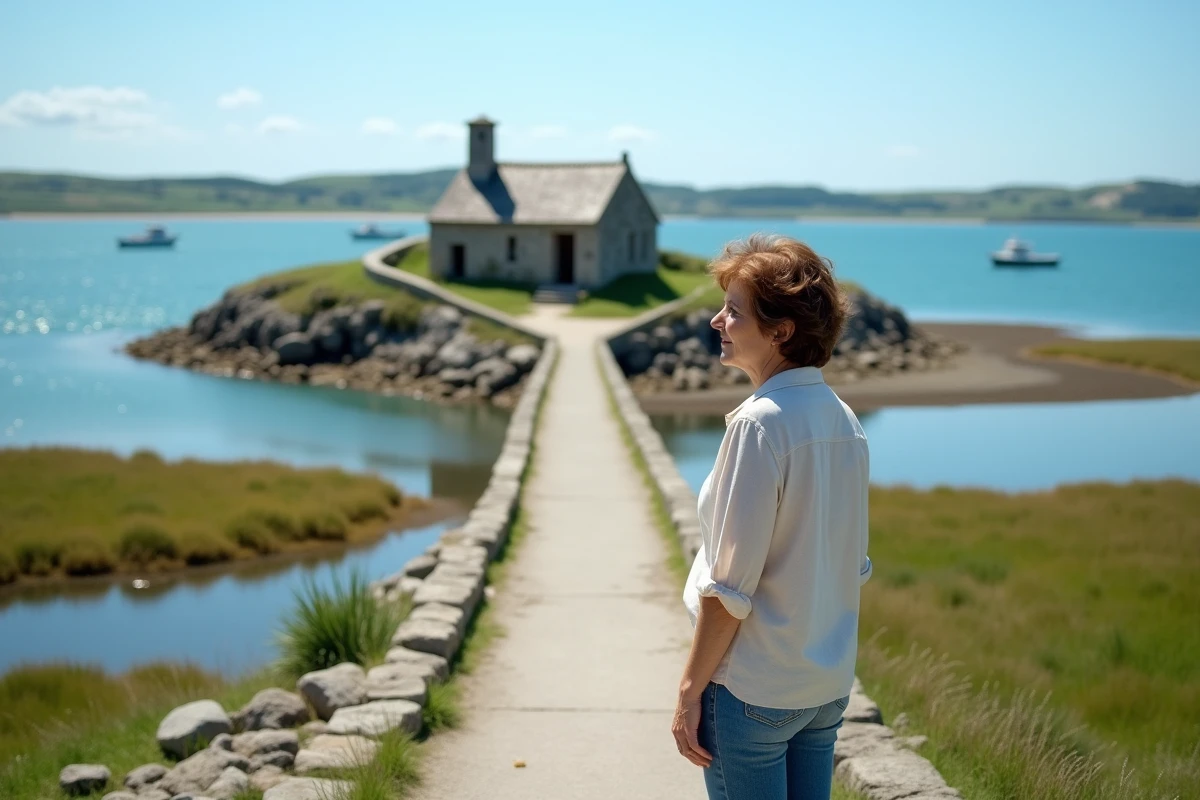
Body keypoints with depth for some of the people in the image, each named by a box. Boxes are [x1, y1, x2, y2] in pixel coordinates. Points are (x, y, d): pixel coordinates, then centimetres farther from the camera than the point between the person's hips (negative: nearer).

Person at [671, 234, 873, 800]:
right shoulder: (844, 421, 5)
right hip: (829, 685, 8)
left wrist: (690, 690, -11)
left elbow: (730, 586, -18)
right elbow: (854, 566, 12)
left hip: (753, 690, -8)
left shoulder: (759, 424, -18)